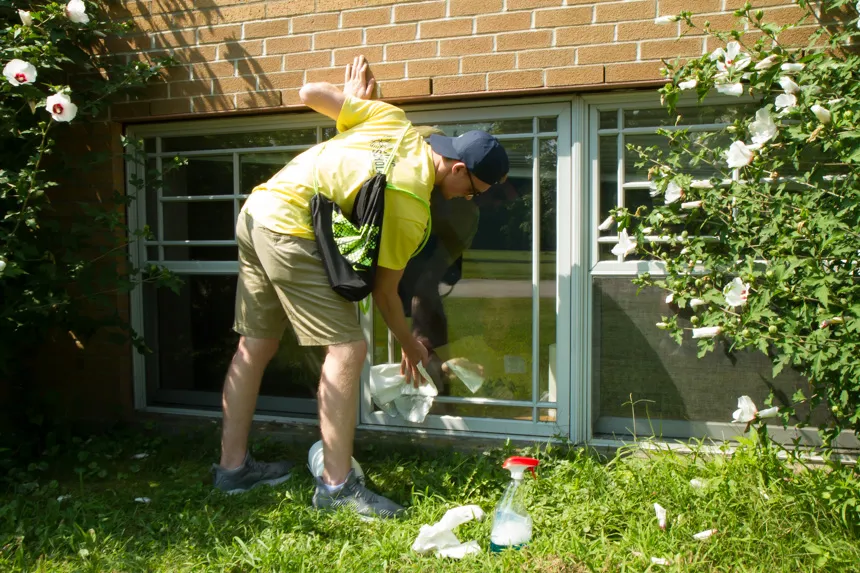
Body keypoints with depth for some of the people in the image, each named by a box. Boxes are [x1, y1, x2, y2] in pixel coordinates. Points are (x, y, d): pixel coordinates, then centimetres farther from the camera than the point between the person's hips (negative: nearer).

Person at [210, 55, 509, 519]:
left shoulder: (393, 122, 6)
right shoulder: (412, 212, -10)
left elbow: (309, 93, 9)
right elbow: (384, 292, 0)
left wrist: (351, 98, 28)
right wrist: (410, 346, 15)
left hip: (255, 211, 10)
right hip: (289, 231, -10)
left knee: (255, 345, 15)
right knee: (347, 349, -7)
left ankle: (233, 465, 27)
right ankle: (336, 485, -2)